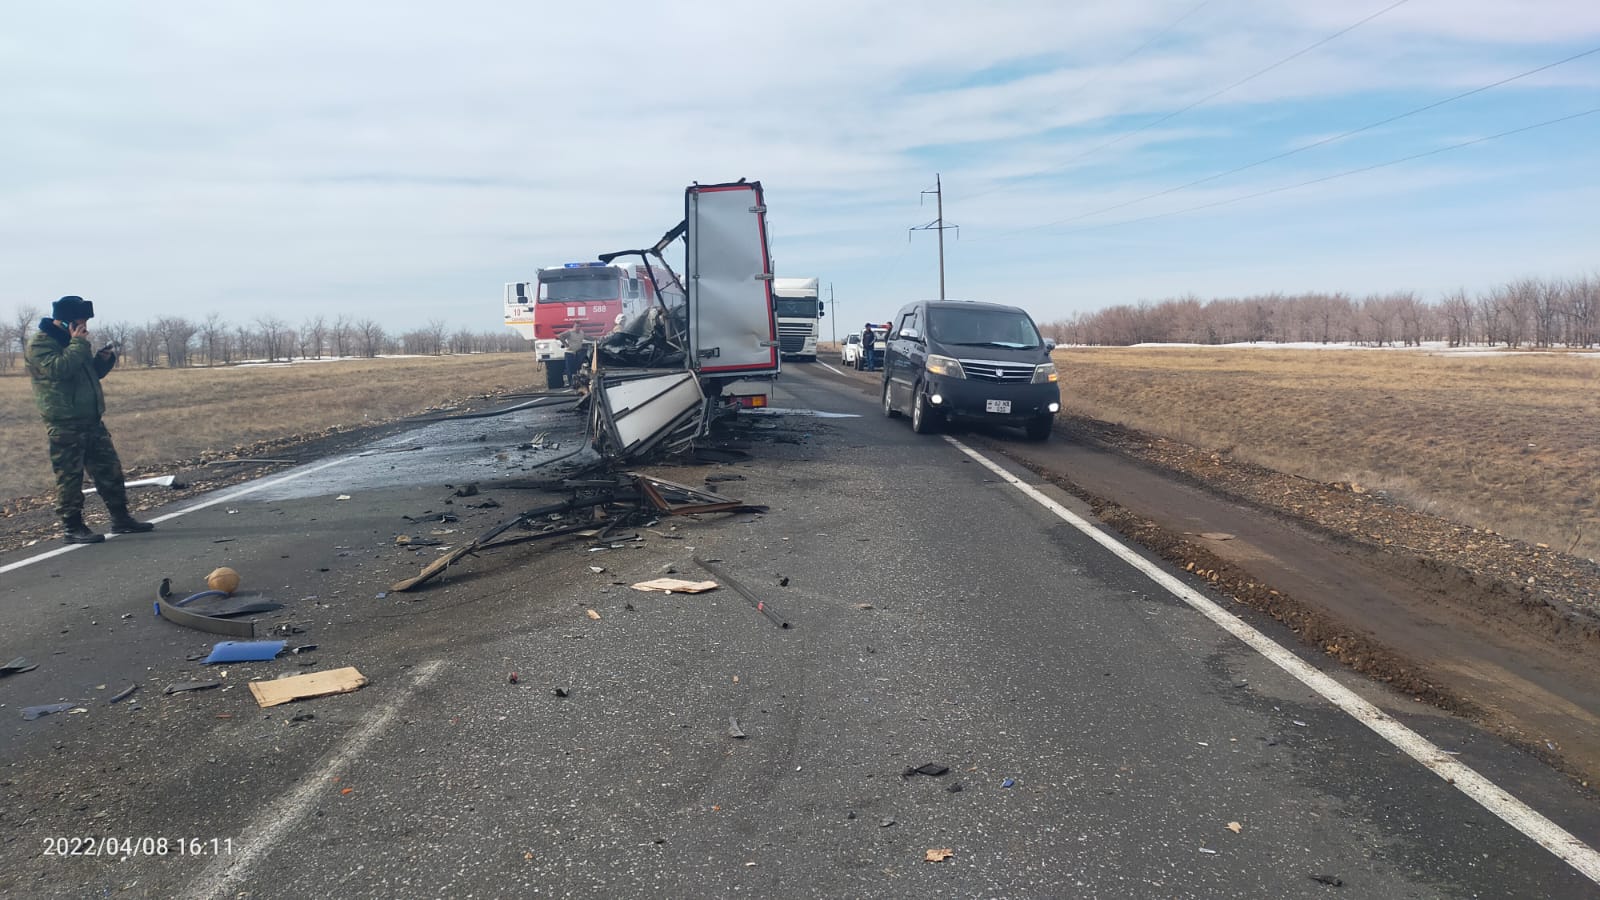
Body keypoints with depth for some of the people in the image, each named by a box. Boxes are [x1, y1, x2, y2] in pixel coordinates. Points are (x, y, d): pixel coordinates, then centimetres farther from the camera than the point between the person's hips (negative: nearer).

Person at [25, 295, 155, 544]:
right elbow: (58, 369, -25)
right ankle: (71, 528, 2)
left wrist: (103, 359, 5)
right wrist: (78, 344, -18)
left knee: (110, 469, 9)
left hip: (91, 419, 9)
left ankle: (120, 519, 16)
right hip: (64, 424, -9)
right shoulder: (40, 344, -9)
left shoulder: (70, 342, 19)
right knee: (69, 475, -4)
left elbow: (93, 372, 25)